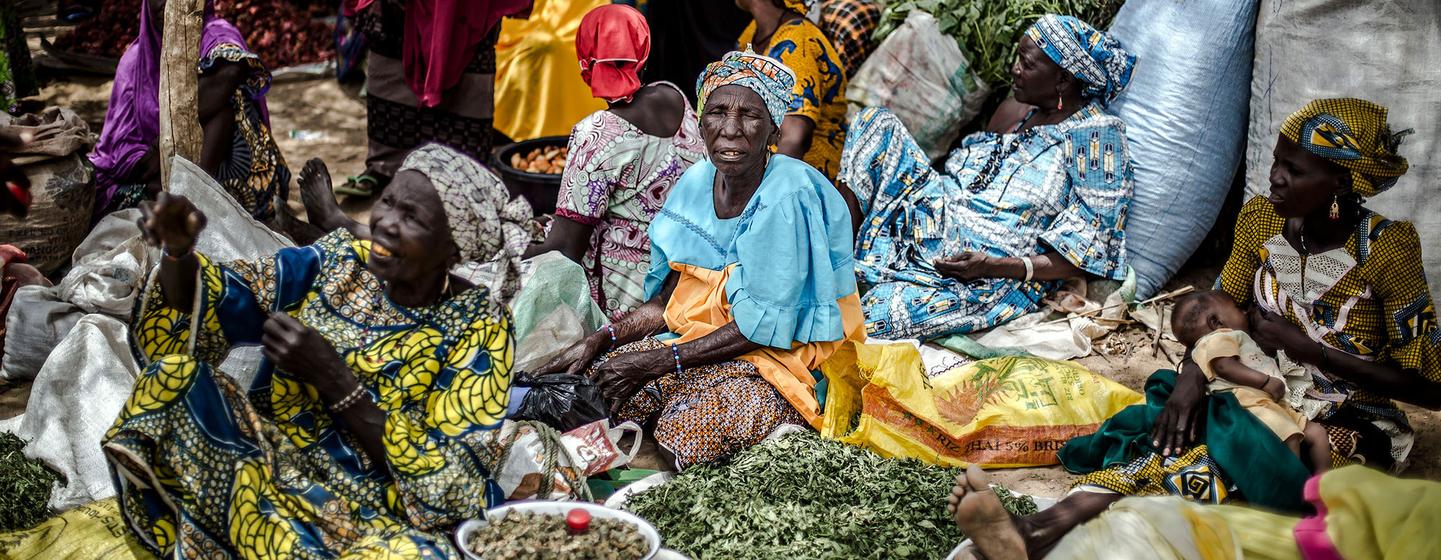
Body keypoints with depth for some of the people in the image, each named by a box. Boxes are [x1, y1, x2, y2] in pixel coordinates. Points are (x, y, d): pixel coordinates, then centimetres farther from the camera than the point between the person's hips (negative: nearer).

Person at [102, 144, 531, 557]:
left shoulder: (476, 325, -11)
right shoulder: (337, 263, 0)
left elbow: (447, 486, -17)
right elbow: (196, 316, -1)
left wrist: (333, 378, -24)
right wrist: (177, 251, -23)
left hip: (372, 525, -3)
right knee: (174, 377, -18)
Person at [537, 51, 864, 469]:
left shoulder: (789, 199, -21)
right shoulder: (697, 183, 1)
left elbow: (763, 327, -20)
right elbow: (668, 300, 8)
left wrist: (654, 362, -20)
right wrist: (598, 342, -7)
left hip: (787, 354, -6)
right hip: (706, 337, 6)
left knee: (686, 431, -28)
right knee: (599, 385, -13)